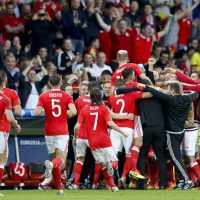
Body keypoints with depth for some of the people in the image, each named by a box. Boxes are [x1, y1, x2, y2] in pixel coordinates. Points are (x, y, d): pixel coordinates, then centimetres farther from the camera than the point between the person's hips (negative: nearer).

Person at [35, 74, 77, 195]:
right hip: (62, 132, -2)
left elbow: (37, 112, -9)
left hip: (49, 132, 2)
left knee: (55, 158, 15)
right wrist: (66, 114, 8)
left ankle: (59, 188, 13)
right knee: (61, 160, -7)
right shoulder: (66, 96, 0)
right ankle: (51, 165, -43)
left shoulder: (43, 96, 2)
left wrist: (44, 110, 12)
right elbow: (73, 112, -13)